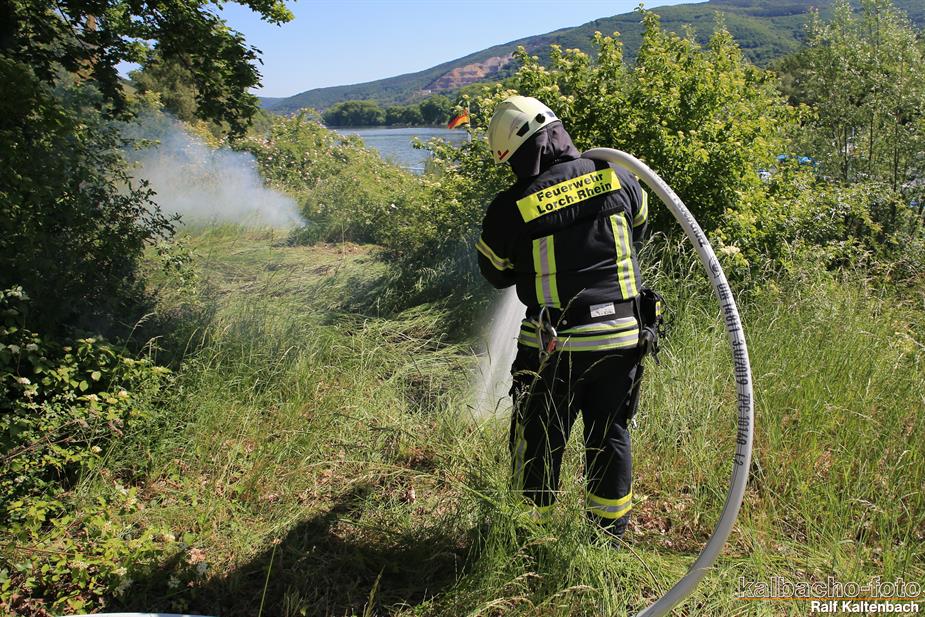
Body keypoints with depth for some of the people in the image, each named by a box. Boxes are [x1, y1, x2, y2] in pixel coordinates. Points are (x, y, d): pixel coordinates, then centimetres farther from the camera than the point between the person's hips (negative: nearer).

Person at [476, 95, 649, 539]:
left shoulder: (509, 210, -12)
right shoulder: (616, 178, -3)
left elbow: (495, 274, 4)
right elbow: (639, 229, 17)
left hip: (555, 345, -3)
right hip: (620, 337, 4)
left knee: (540, 442, 13)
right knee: (610, 435, 18)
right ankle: (611, 529, 33)